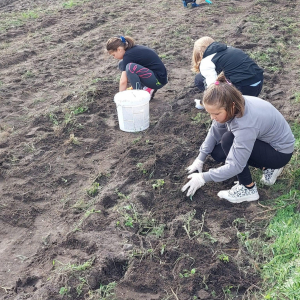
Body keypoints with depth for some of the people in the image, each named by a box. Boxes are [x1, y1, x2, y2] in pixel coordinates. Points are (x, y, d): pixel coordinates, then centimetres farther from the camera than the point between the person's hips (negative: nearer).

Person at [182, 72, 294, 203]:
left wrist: (203, 177, -27)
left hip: (281, 152, -8)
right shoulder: (232, 106, -18)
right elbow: (215, 131, -4)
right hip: (264, 140, 8)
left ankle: (248, 189, -11)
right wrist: (200, 159, -6)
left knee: (228, 140, -27)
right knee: (217, 153, 3)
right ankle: (267, 167, 11)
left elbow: (235, 166, -34)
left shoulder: (246, 124, -39)